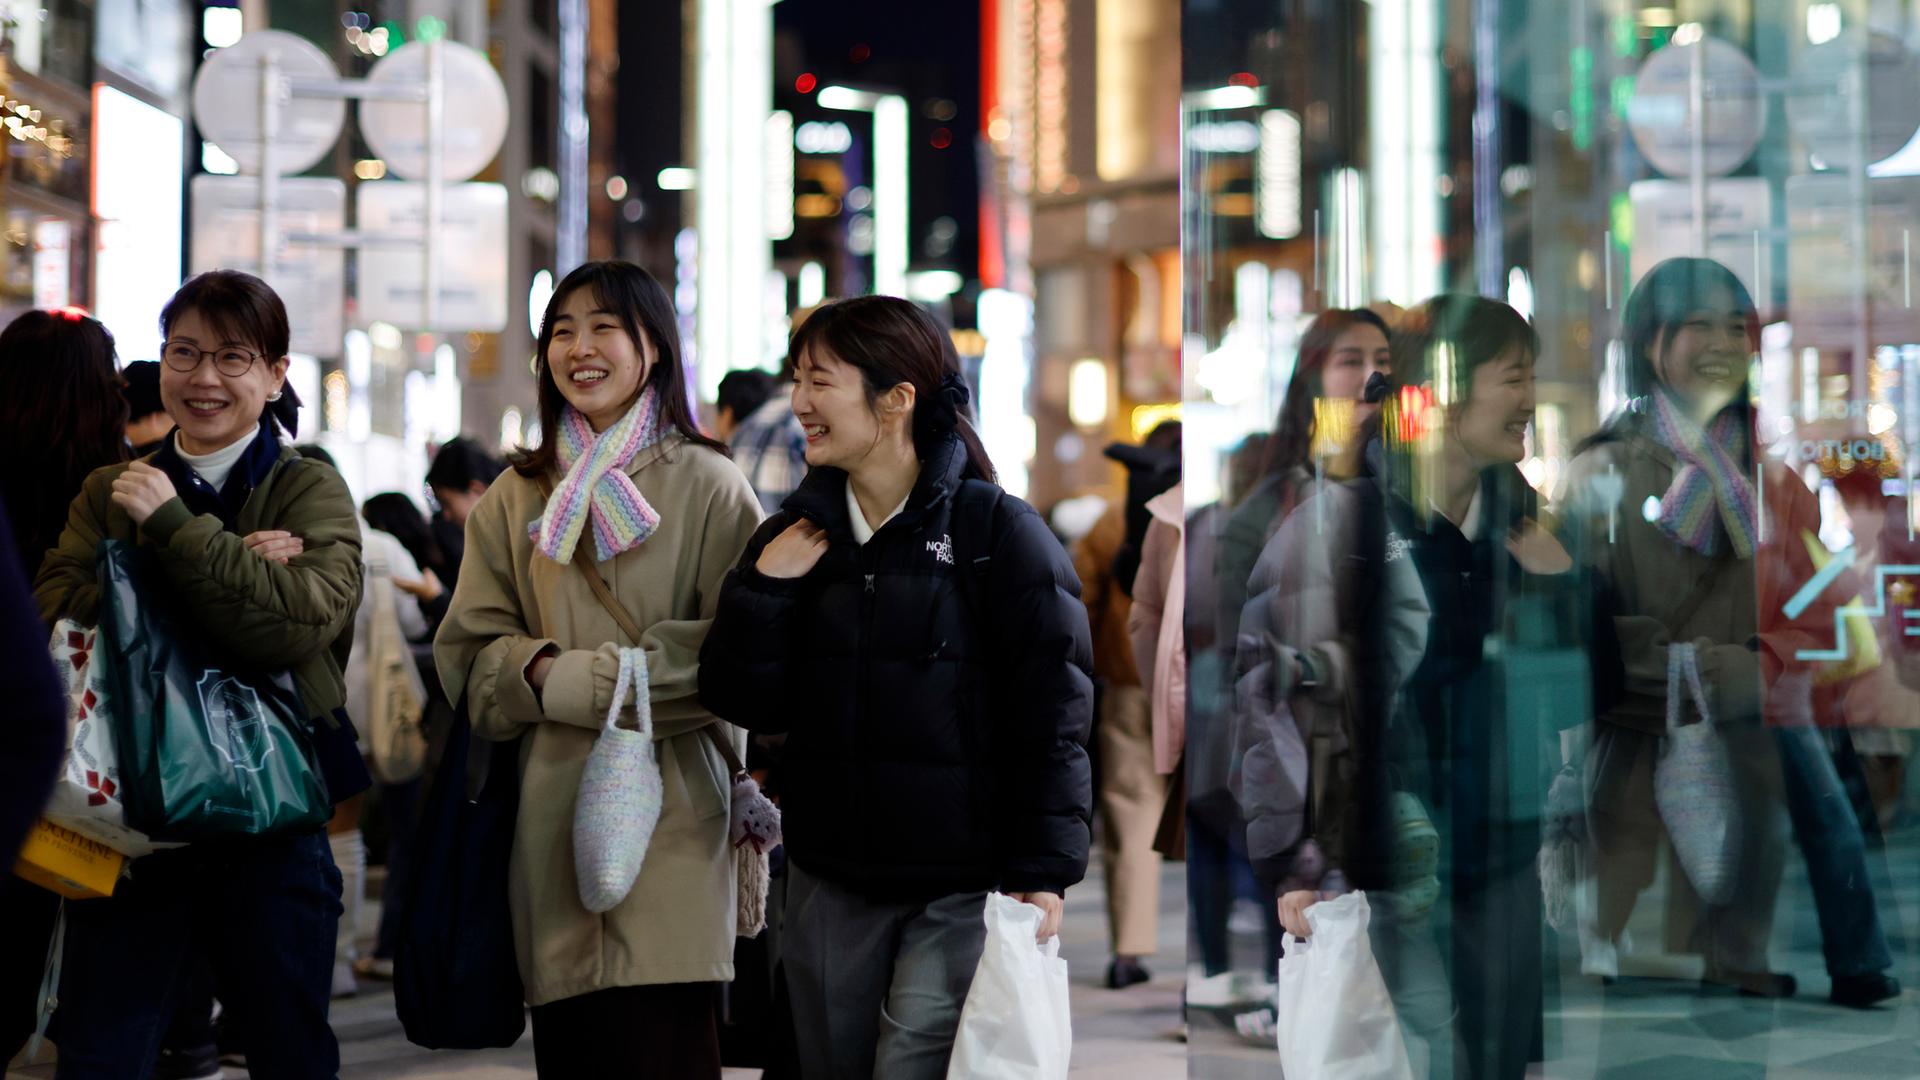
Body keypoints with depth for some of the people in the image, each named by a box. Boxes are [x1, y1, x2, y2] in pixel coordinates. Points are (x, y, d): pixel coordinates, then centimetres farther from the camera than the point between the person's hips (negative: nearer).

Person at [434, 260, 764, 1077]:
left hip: (668, 816, -4)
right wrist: (539, 672, -11)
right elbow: (470, 653, 11)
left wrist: (581, 679, -9)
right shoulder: (516, 499, 16)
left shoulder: (708, 485, 1)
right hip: (551, 818, 4)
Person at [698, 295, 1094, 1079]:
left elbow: (1052, 715, -9)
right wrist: (762, 588, -10)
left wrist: (1042, 873, -12)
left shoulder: (999, 532, -9)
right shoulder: (799, 532, 6)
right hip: (828, 882, 5)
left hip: (959, 891, -5)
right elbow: (746, 706, 4)